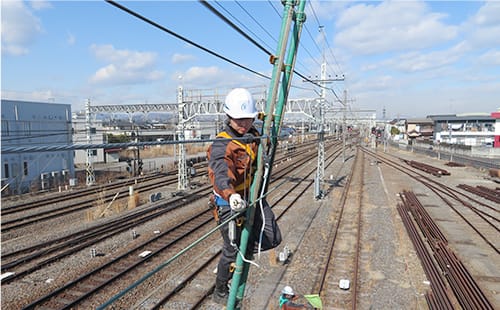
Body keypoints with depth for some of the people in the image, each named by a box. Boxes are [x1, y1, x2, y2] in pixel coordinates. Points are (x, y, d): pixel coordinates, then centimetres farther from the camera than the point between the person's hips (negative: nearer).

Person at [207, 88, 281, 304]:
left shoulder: (254, 135, 2)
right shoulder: (222, 145, -22)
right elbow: (221, 172, -43)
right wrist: (231, 195, -59)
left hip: (253, 197, 7)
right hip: (230, 202, -7)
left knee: (272, 239, 3)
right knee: (233, 250, 6)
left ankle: (243, 246, 30)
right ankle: (220, 293, 31)